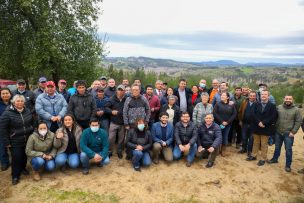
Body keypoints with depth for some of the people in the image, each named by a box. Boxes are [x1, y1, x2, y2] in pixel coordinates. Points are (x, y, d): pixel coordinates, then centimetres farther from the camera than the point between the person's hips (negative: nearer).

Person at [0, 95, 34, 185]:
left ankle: (23, 168, 42)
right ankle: (15, 176, 21)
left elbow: (32, 124, 13)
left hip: (27, 140, 4)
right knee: (16, 158, 1)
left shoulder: (27, 111, 2)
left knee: (25, 156, 17)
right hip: (15, 142, -4)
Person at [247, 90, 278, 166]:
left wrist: (263, 122, -19)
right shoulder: (257, 104, 5)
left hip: (265, 128, -3)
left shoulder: (272, 105, -4)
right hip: (256, 127, 3)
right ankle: (253, 155, 29)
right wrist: (258, 122, -17)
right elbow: (253, 114, -4)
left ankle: (263, 159, 18)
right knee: (256, 143, 16)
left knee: (264, 144, 7)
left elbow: (273, 116, -13)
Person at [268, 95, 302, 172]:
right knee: (277, 147, 18)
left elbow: (298, 121, -4)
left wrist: (293, 132, -10)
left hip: (288, 133, -2)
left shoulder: (296, 110, -5)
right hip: (278, 132, 3)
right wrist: (274, 128, 1)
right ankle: (275, 159, 37)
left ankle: (288, 165, 19)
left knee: (288, 149, 5)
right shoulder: (279, 107, 0)